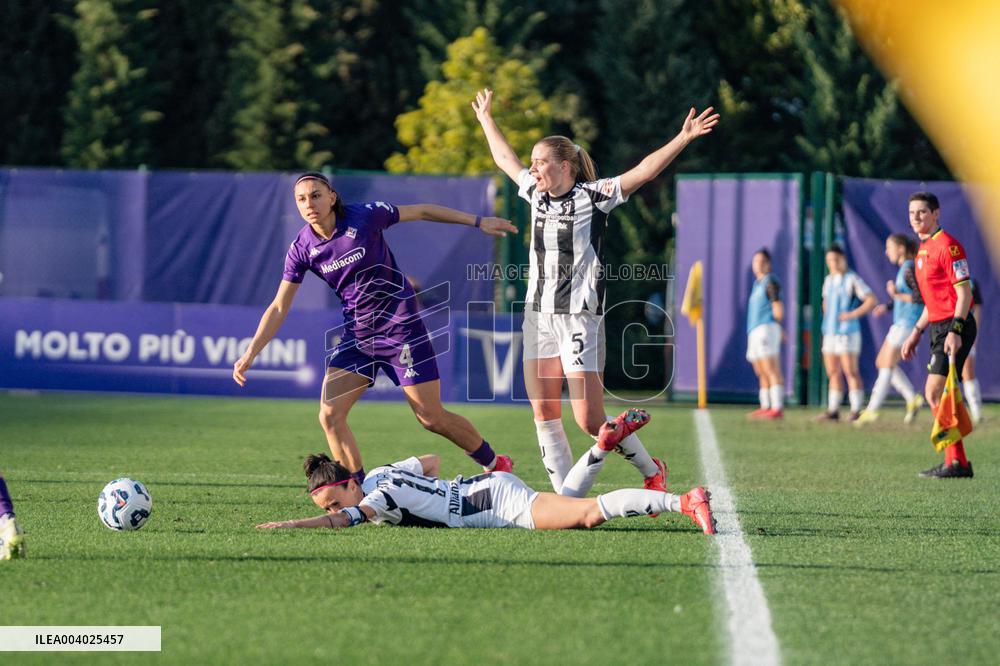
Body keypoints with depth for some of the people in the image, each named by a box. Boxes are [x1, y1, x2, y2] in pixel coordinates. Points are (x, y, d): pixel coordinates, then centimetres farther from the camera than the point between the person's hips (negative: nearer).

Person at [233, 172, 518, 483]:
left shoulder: (364, 216, -16)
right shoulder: (302, 249, -7)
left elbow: (422, 211, -2)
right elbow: (279, 307, -1)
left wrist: (477, 221, 2)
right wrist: (250, 354, -10)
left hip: (401, 327, -4)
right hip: (357, 336, 4)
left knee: (432, 418, -3)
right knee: (330, 415, -10)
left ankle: (495, 465, 19)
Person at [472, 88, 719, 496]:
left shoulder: (593, 197, -8)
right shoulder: (537, 195, 10)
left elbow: (644, 171, -18)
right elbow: (505, 159, 27)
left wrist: (684, 138, -29)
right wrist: (486, 118, 39)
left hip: (580, 318, -7)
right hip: (539, 315, 7)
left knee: (590, 420, -8)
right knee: (544, 415, 0)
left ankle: (651, 471, 14)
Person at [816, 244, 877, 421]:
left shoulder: (852, 279, -7)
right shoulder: (828, 280, 15)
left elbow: (871, 301, -12)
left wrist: (852, 314, -17)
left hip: (847, 332, -7)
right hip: (830, 332, 7)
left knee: (850, 371, -9)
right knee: (832, 372, 6)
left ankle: (856, 410, -8)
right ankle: (833, 410, 9)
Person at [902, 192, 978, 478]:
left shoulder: (947, 245, -12)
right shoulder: (923, 249, 17)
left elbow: (964, 292, -17)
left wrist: (955, 331, -26)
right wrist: (916, 332, 24)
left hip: (955, 327, -10)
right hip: (939, 326, 10)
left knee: (936, 392, -14)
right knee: (935, 394, 8)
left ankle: (956, 463, -12)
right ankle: (957, 462, 12)